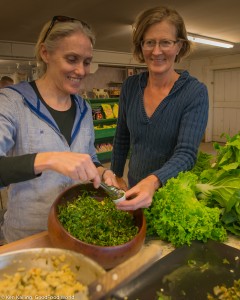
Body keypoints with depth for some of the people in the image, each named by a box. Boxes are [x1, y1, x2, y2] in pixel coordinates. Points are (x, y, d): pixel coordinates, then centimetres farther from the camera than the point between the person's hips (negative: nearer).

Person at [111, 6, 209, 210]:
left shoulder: (195, 92, -17)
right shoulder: (130, 86, -6)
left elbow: (186, 153, -26)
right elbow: (122, 138, 5)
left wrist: (153, 182, -43)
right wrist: (116, 176, 8)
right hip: (134, 190, 4)